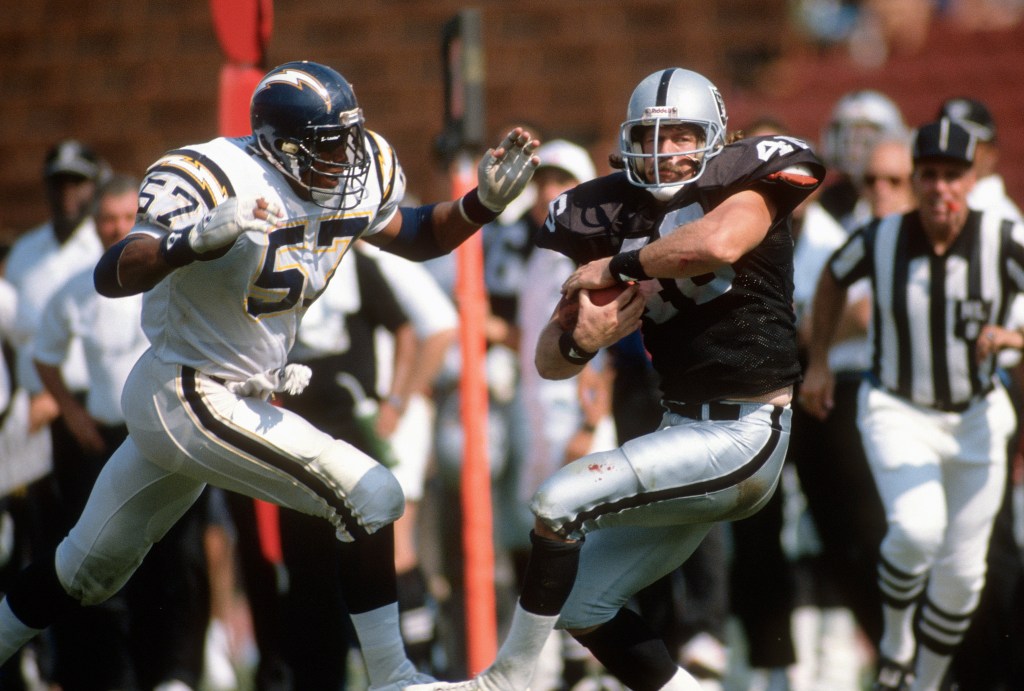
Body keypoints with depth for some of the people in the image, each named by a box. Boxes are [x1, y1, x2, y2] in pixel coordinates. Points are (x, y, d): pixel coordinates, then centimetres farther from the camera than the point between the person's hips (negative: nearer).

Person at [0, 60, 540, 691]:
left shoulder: (357, 177, -2)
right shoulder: (220, 182, -25)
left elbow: (415, 237, 17)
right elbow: (111, 277, -33)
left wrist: (485, 202, -2)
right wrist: (199, 239, -50)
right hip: (185, 397, -9)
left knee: (89, 573, 20)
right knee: (370, 496, -14)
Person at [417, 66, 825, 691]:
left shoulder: (746, 186, -8)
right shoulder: (620, 218, 7)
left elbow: (717, 243, -34)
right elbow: (551, 361, 6)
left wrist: (613, 266, -17)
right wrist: (580, 341, -19)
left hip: (742, 436, -8)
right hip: (684, 429, 8)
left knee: (561, 500, -18)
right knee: (583, 606, 8)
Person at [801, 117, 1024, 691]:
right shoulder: (880, 240, -12)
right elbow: (834, 279, 11)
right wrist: (818, 362, 10)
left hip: (976, 418, 1)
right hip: (897, 412, -1)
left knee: (961, 571, 5)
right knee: (917, 530, -26)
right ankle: (895, 642, 2)